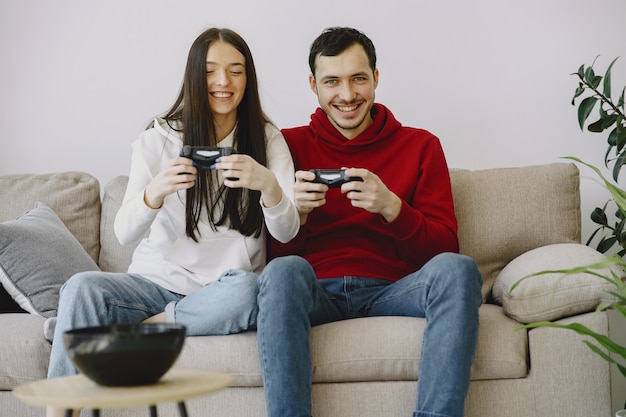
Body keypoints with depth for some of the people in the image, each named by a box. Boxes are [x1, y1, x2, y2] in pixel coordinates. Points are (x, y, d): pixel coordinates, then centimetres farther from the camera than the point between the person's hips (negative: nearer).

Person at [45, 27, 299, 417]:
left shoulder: (266, 139, 2)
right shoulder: (159, 139, 1)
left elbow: (287, 232, -8)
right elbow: (124, 234, -7)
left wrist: (268, 184, -30)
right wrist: (154, 192, -29)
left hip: (225, 287, 0)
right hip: (160, 280, 0)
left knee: (247, 291, -35)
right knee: (82, 287, -28)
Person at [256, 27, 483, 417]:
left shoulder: (421, 146, 13)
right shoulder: (290, 144, 12)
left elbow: (446, 248, 5)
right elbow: (270, 251, 9)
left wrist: (391, 207, -12)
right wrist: (295, 212, -12)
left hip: (390, 292, 1)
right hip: (317, 293, 0)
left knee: (458, 269, -28)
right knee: (284, 271, -33)